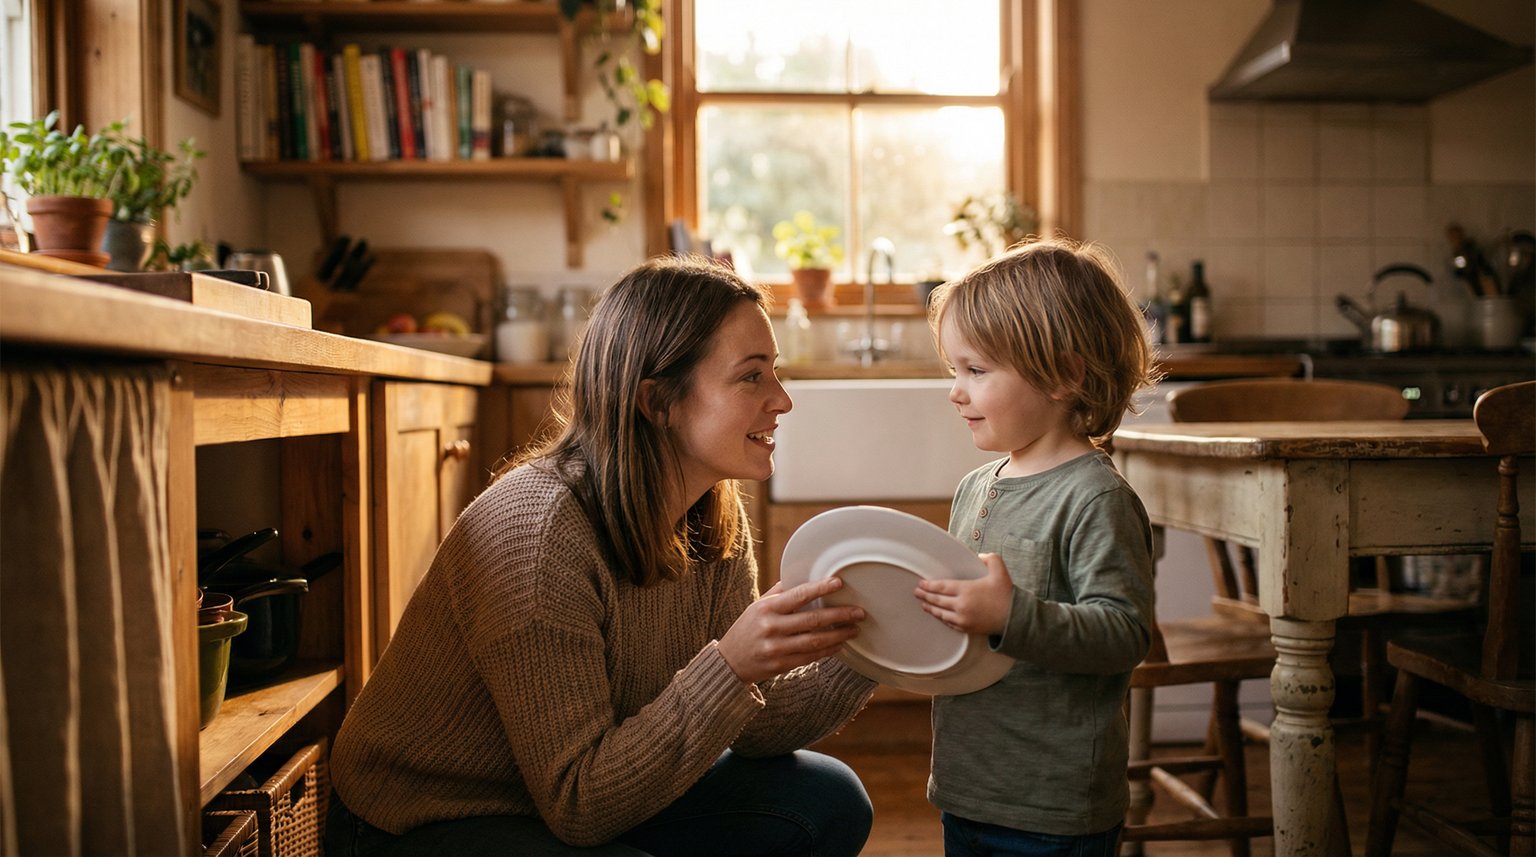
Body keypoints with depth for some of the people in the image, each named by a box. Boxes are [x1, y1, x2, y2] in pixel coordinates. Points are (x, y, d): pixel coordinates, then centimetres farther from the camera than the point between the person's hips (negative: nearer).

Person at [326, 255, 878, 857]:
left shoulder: (716, 522, -5)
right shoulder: (537, 526, -30)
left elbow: (749, 727, -4)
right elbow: (577, 805, -27)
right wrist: (730, 666, -36)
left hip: (593, 805, 7)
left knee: (828, 803, -3)